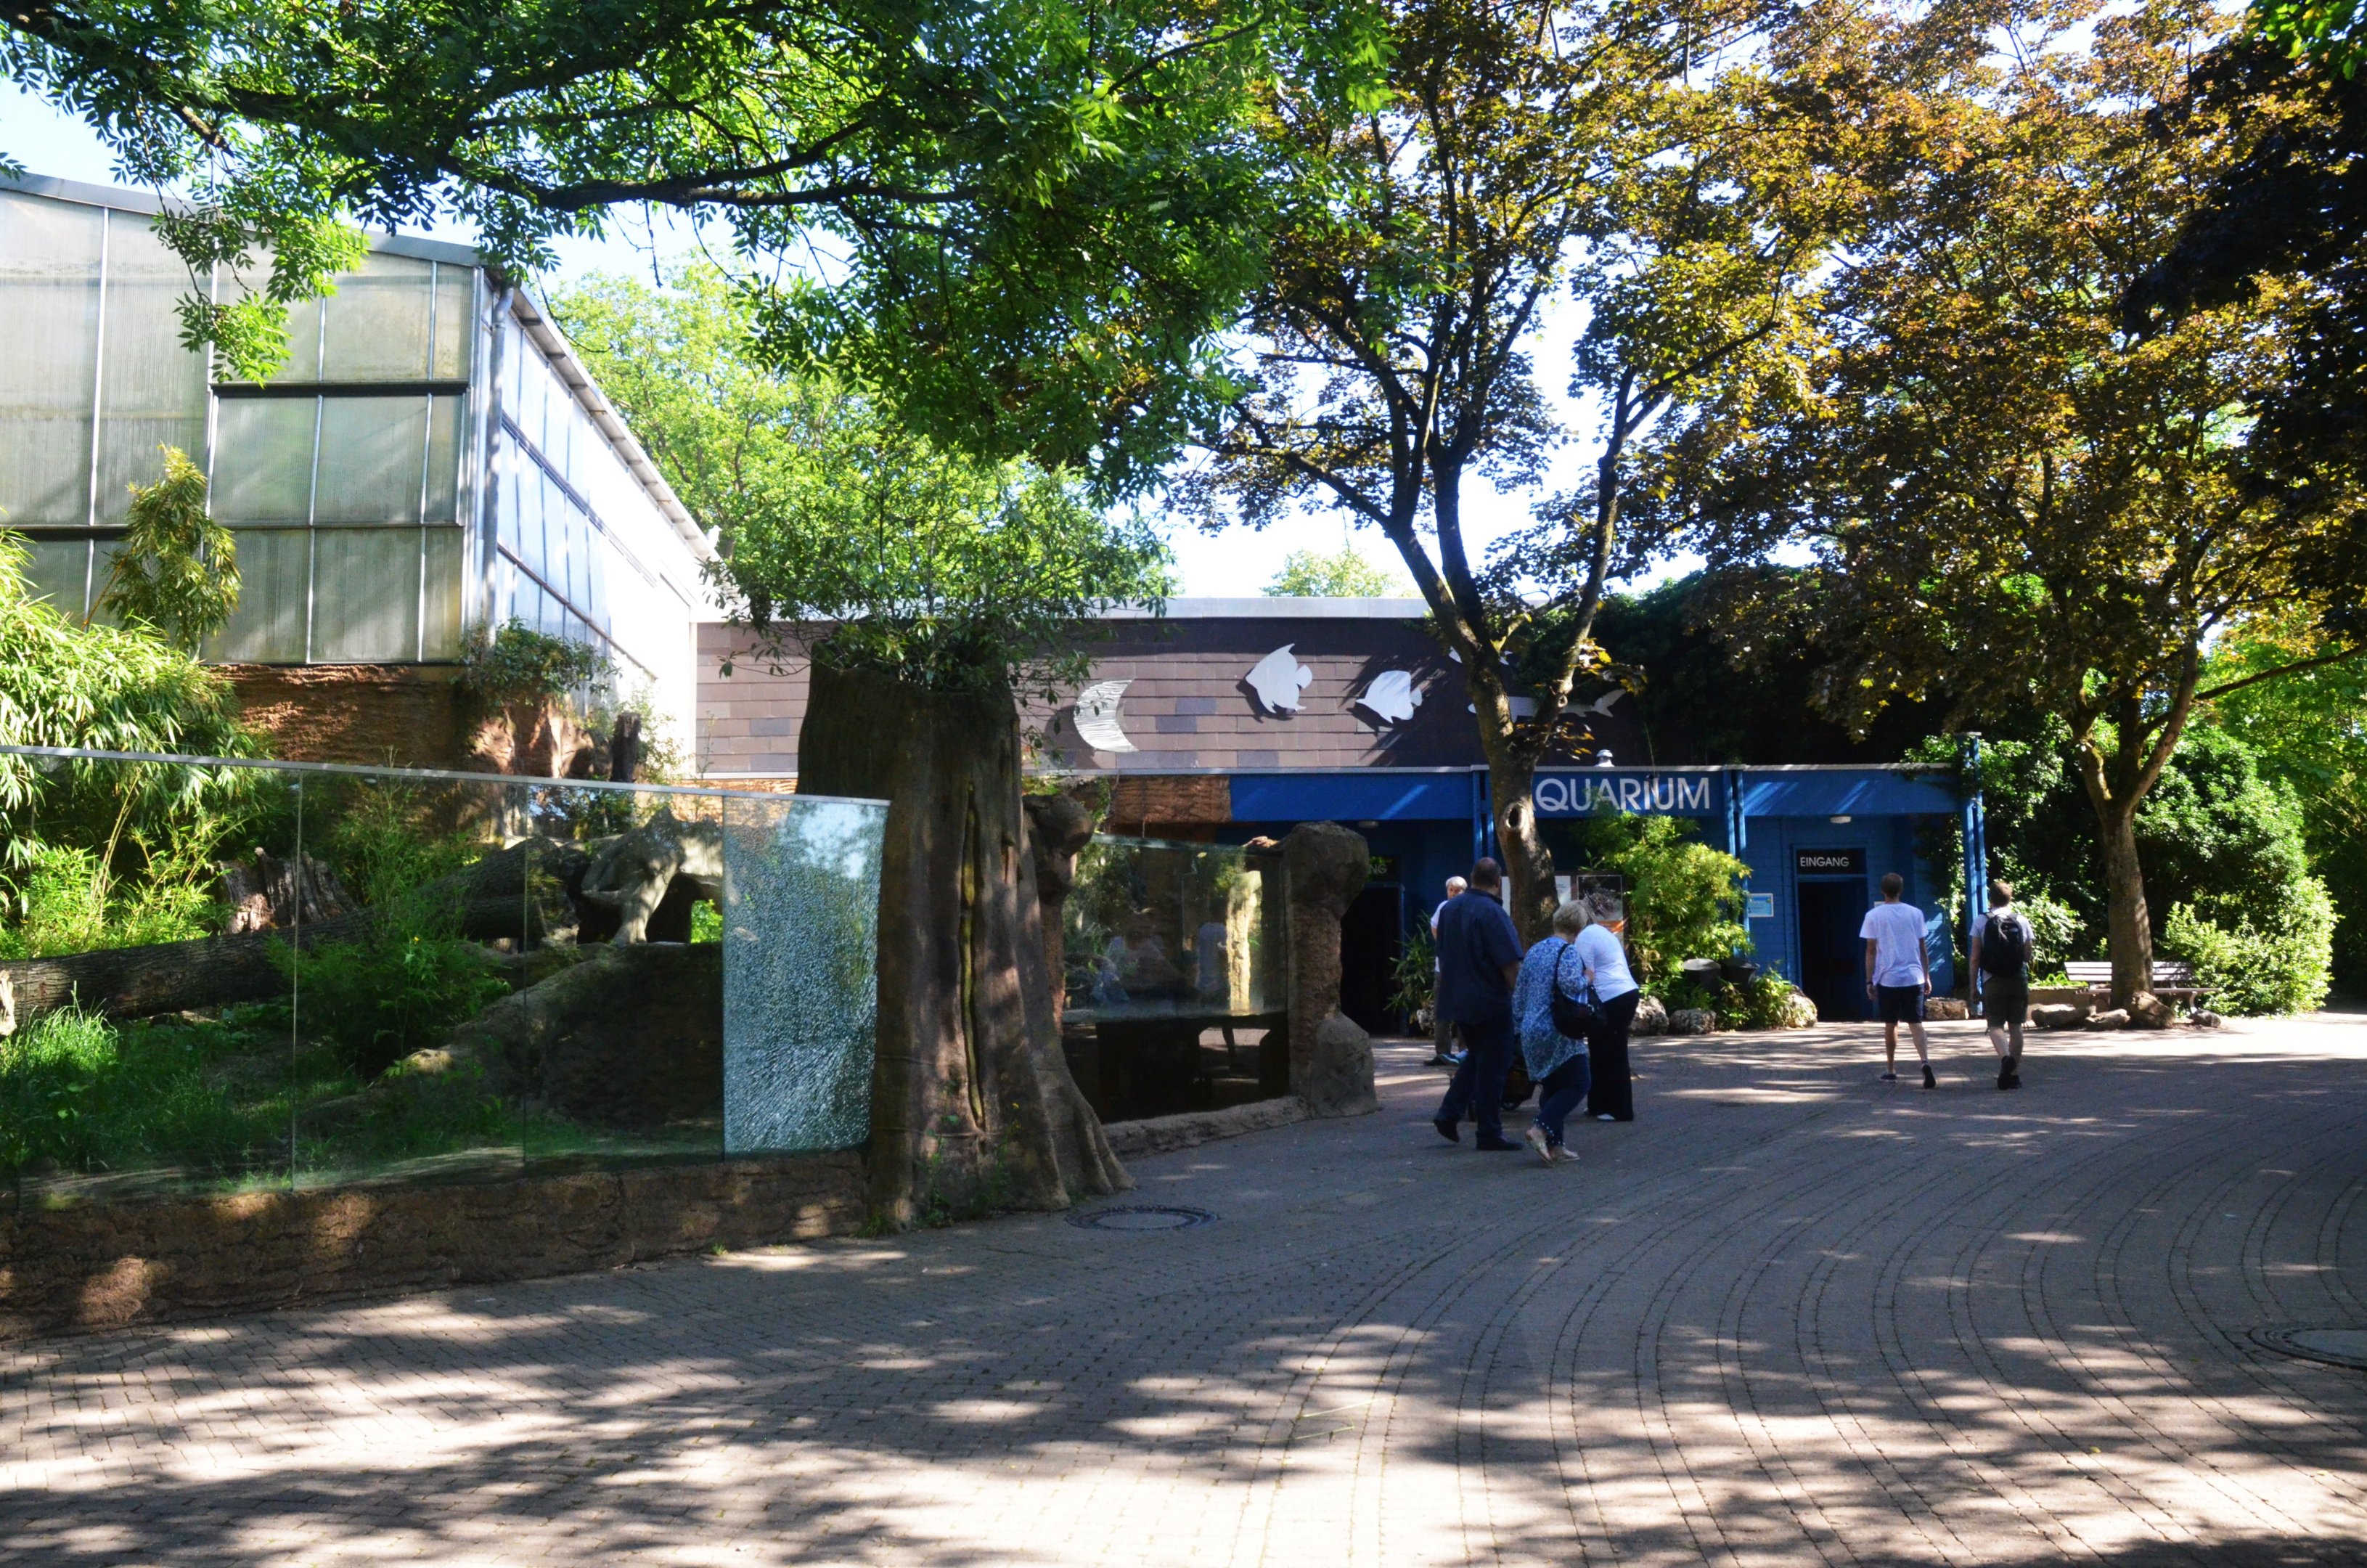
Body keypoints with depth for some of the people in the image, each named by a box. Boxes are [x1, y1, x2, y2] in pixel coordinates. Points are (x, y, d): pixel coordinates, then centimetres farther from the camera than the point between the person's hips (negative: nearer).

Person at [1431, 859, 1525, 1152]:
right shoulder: (1492, 913, -18)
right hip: (1490, 1002, -7)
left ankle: (1449, 1114, 14)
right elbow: (1510, 964, -20)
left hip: (1456, 999, 8)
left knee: (1475, 1057, 22)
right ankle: (1490, 1133, 5)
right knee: (1492, 1066, 1)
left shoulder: (1449, 908, 7)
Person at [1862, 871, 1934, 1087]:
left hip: (1887, 979, -1)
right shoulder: (1915, 913, 4)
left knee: (1890, 1025, 12)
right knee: (1916, 1024, 0)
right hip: (1914, 977, 1)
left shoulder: (1874, 915, -3)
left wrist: (1869, 982, 2)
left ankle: (1891, 1071, 21)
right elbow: (1922, 948, 8)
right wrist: (1927, 977, 16)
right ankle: (1925, 1062, -23)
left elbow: (1871, 951, -3)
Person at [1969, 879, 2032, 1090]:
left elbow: (1975, 958, -4)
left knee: (1996, 1025, 1)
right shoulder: (2022, 921, 4)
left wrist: (1974, 986, 2)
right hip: (2018, 980, 2)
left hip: (1993, 981, -2)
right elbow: (2028, 955, 6)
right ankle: (2014, 1074, 10)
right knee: (2015, 1026, 10)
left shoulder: (1982, 922, -1)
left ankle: (2005, 1057, -27)